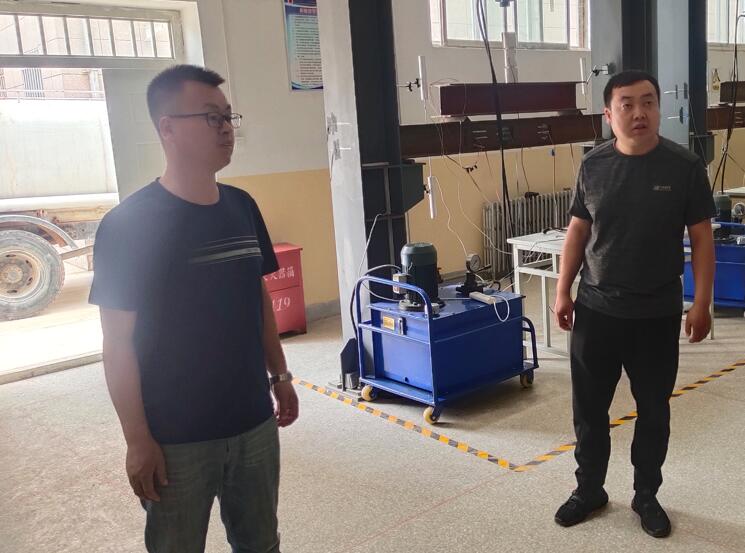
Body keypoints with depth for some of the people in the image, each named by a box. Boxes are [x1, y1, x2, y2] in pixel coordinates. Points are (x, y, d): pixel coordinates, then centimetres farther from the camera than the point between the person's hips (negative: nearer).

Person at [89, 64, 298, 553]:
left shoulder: (242, 207, 2)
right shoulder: (128, 224, -15)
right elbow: (118, 342, -13)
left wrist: (280, 375, 13)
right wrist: (138, 440, -12)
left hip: (254, 423, 5)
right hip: (176, 438, -5)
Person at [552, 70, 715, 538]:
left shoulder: (684, 166, -6)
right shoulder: (594, 165, -1)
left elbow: (702, 238, -3)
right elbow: (578, 231, 6)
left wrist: (702, 303, -7)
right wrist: (563, 291, 4)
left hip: (658, 314, -1)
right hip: (596, 309, 2)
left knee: (653, 410, 13)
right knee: (589, 407, 11)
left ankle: (647, 495, 32)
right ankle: (589, 490, 30)